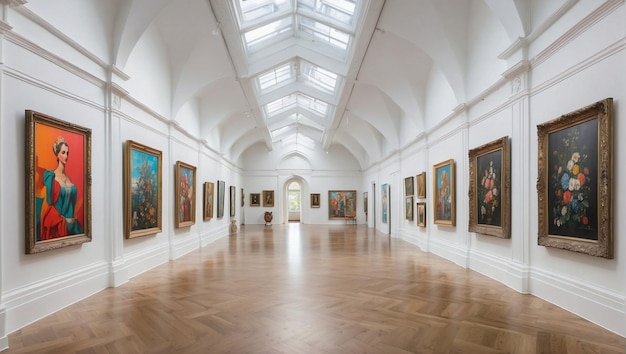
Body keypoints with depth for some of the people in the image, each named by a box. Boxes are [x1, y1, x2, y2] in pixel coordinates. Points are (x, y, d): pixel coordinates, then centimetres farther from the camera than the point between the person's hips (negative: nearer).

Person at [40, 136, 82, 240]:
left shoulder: (68, 178, 9)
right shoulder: (50, 176, -7)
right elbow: (49, 204, -9)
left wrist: (71, 218, 3)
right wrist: (63, 220, -10)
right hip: (56, 224, -5)